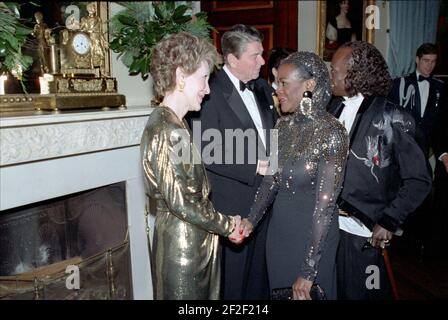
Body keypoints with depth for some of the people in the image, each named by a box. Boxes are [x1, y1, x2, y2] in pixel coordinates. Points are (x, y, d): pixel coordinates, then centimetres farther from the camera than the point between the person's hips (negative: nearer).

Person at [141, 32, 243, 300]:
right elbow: (181, 201, -24)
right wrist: (227, 225, -11)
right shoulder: (169, 131, -22)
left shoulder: (171, 123, 8)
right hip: (183, 249, -9)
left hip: (193, 244, 9)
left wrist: (223, 221, 3)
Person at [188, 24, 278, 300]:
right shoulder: (211, 94, -16)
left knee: (260, 270, 21)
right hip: (234, 203, -7)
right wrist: (254, 168, -19)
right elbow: (209, 154, -19)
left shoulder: (262, 88, 8)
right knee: (233, 277, 10)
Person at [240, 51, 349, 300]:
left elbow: (325, 204, -20)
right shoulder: (283, 125, 0)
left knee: (306, 294, 14)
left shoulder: (331, 133, -19)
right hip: (278, 231, 6)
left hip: (312, 235, -6)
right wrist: (251, 219, -9)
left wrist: (308, 272, -19)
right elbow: (271, 179, 6)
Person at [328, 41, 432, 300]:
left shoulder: (391, 118, -12)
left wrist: (389, 222, -14)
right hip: (327, 224, 5)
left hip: (365, 234, -5)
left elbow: (419, 181, -10)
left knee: (358, 293, 10)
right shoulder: (336, 108, 4)